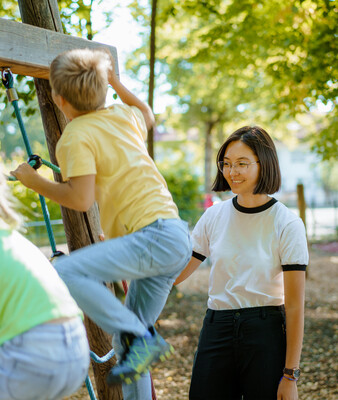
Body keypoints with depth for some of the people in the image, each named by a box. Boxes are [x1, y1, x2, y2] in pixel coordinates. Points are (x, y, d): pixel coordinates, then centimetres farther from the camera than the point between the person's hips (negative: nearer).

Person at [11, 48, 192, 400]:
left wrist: (35, 182, -5)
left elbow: (81, 199, -19)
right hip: (177, 238, 9)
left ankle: (142, 339, -20)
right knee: (127, 338, 16)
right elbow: (147, 115, 40)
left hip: (155, 236, -9)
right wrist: (115, 82, 44)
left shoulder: (76, 136, -8)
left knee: (66, 273, -24)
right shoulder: (122, 115, 15)